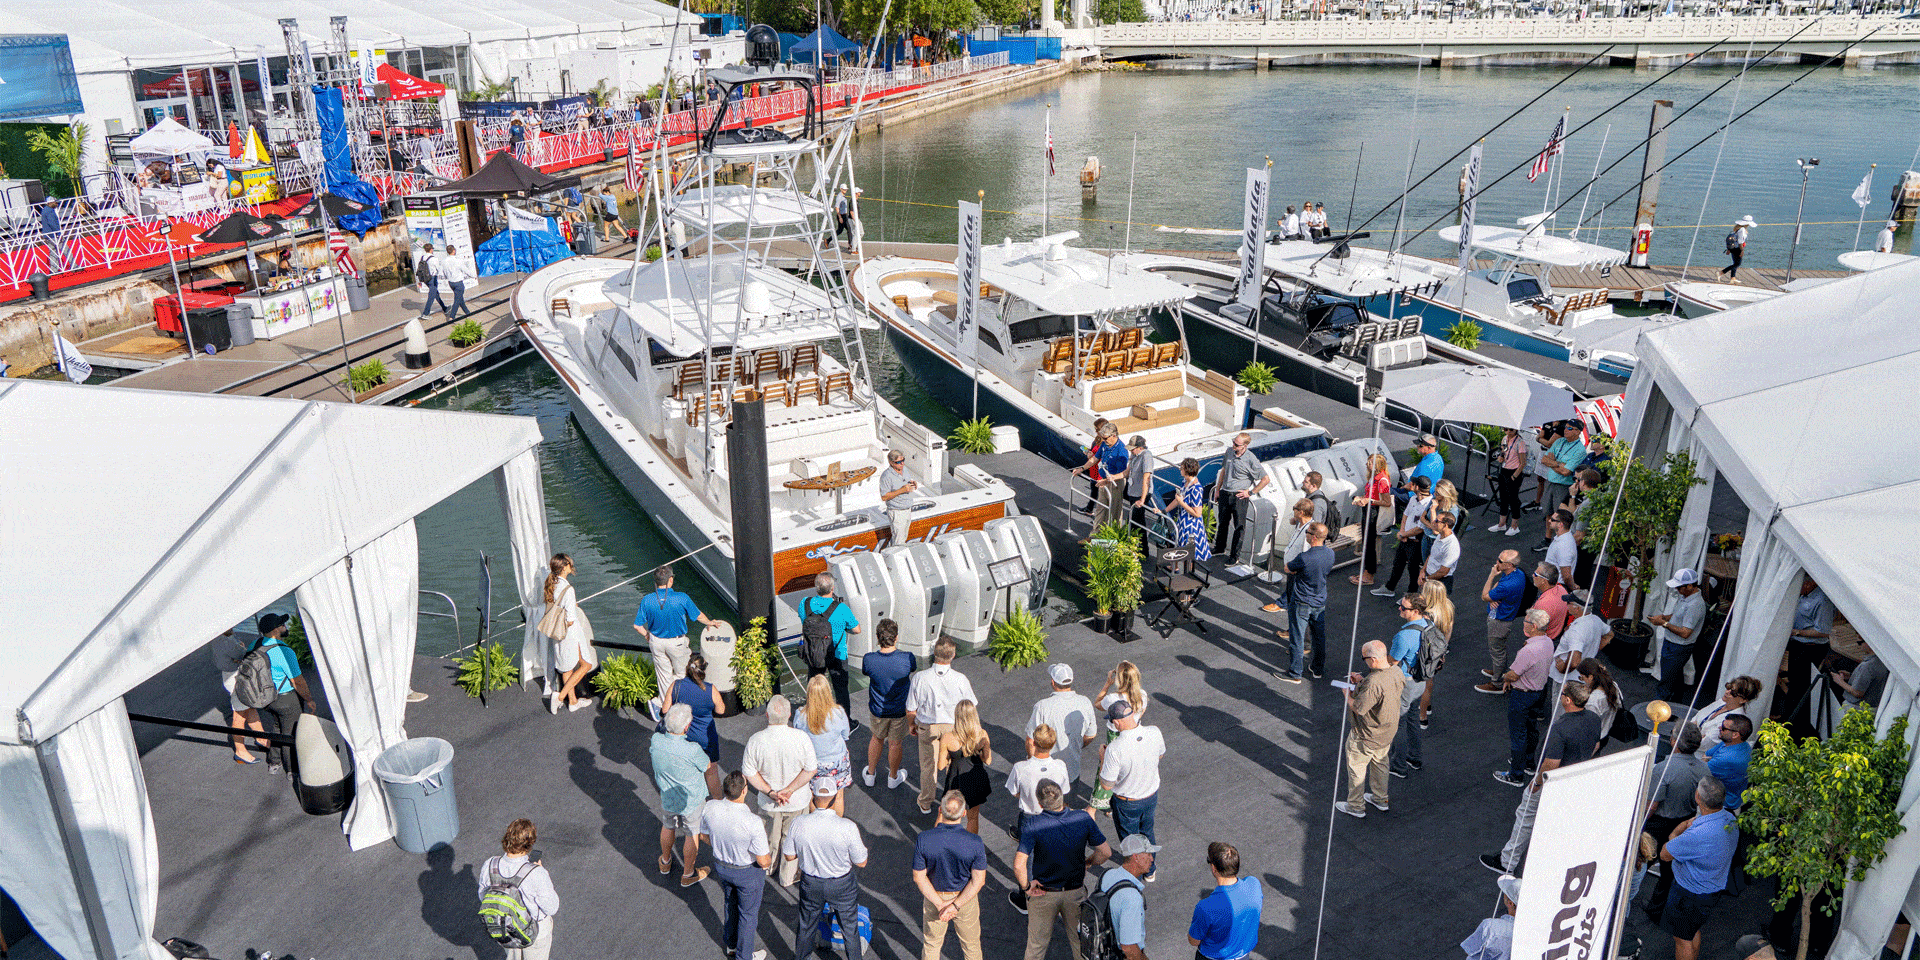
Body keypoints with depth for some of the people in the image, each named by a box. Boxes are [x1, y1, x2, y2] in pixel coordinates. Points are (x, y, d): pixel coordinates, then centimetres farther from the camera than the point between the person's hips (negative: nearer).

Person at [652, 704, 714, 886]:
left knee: (668, 827, 30)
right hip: (692, 801, -4)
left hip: (667, 798, 4)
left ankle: (665, 862, 54)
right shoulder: (692, 750, -37)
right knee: (692, 835, 20)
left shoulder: (656, 739, -25)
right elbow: (706, 765, -15)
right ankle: (688, 874, 39)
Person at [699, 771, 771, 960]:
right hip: (748, 872, -5)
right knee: (748, 914, 22)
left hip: (721, 865, 5)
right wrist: (769, 862, -1)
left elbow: (704, 836, -3)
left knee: (731, 905, 32)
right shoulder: (752, 822, -38)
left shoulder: (709, 808, -25)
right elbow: (763, 861, -25)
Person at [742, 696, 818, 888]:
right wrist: (789, 790, -15)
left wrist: (770, 792, -11)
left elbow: (749, 772, -14)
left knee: (770, 835, 27)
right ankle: (788, 876, 39)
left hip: (768, 802, 1)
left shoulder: (755, 741, -22)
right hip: (797, 801, -1)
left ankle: (767, 867, 52)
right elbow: (811, 769, -18)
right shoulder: (801, 738, -24)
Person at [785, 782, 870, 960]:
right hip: (843, 885, -2)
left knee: (807, 925, 28)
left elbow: (789, 856, -6)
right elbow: (861, 862, -16)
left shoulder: (799, 825, -23)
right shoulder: (848, 828, -29)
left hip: (810, 883, 2)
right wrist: (862, 844, 1)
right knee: (849, 927, 24)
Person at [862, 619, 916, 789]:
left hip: (878, 709, 1)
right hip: (901, 709, -1)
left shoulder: (868, 660, -27)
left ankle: (870, 775, 45)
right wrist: (896, 649, 8)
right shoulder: (907, 659, -29)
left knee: (877, 738, 27)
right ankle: (893, 777, 43)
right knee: (896, 743, 21)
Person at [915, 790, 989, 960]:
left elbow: (919, 877, -17)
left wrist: (940, 904, -14)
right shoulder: (975, 842, -27)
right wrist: (956, 905, -18)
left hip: (933, 896, 1)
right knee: (971, 944, 24)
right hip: (966, 899, 0)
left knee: (931, 944, 24)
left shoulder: (923, 839, -25)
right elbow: (978, 881, -21)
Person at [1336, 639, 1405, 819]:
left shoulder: (1373, 683, -37)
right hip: (1388, 730, 8)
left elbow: (1359, 708, -29)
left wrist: (1347, 694, -11)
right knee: (1380, 762, 28)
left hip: (1367, 736, -8)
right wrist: (1362, 681, 3)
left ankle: (1355, 806, 29)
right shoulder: (1397, 671, -11)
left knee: (1356, 767, 13)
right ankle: (1380, 799, 47)